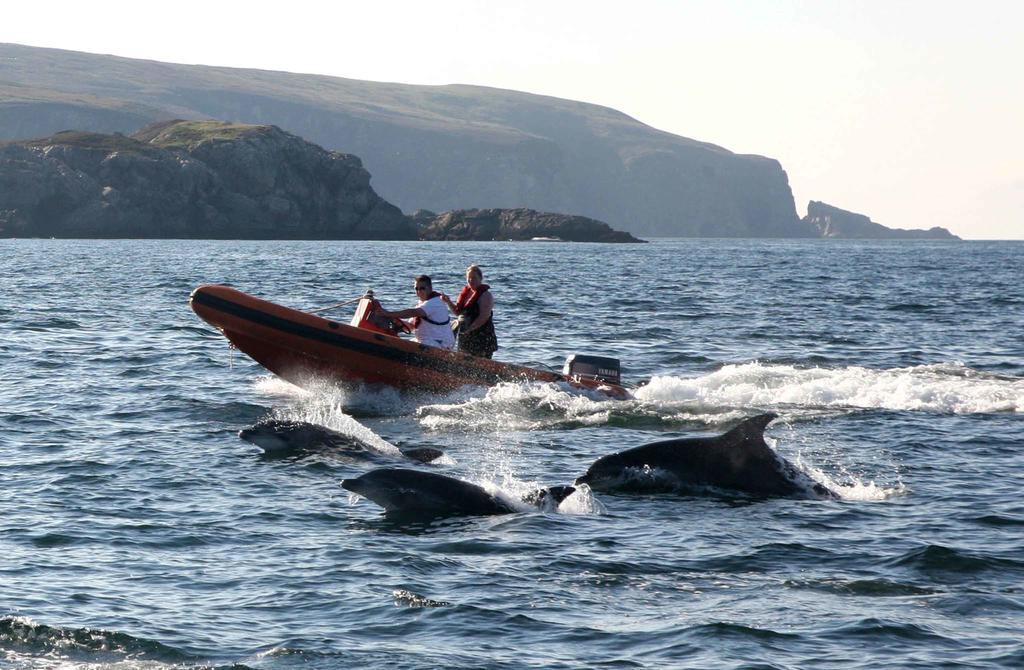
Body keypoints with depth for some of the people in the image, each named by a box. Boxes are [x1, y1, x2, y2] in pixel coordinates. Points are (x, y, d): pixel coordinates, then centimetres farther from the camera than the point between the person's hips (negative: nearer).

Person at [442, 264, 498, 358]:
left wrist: (470, 329, -23)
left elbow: (484, 316, -19)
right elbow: (458, 311, 21)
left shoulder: (485, 295, -10)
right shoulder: (466, 292, 14)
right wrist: (448, 302, 3)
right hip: (465, 336, 8)